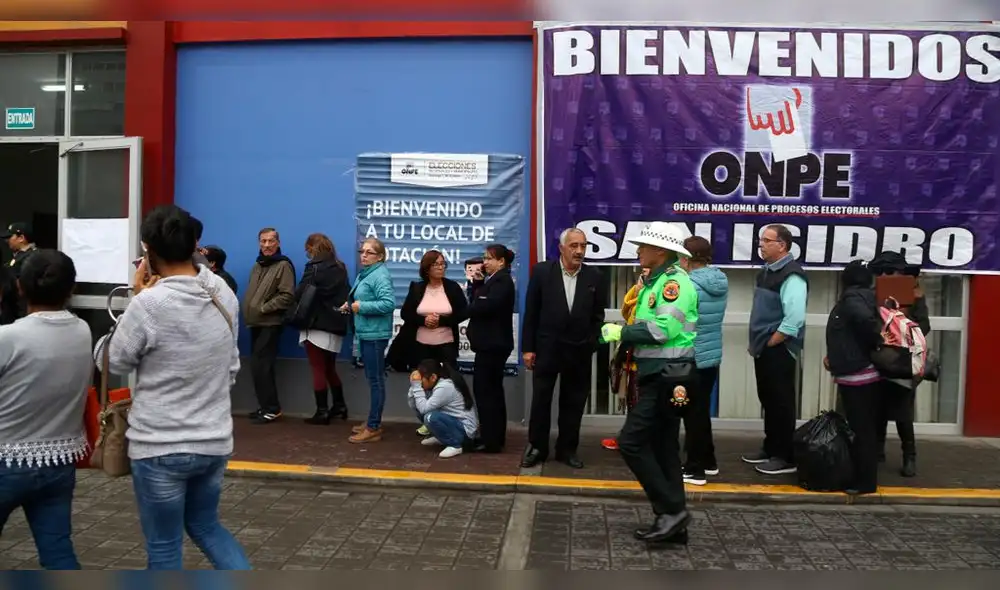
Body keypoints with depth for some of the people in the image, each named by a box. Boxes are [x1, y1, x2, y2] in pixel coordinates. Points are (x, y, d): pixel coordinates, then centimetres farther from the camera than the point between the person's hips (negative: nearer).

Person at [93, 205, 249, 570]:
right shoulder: (225, 294, -2)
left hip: (160, 447, -5)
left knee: (164, 548, 12)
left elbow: (112, 361, -4)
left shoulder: (149, 304, -21)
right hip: (215, 441, 6)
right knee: (205, 526, 26)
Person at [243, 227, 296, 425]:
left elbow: (287, 296, -17)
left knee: (260, 365, -11)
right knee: (260, 365, 11)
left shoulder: (283, 265, -8)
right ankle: (266, 406, 20)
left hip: (270, 324, -8)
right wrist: (249, 311, 7)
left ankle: (271, 408, -3)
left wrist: (263, 308, -16)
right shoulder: (258, 265, 16)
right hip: (256, 323, 8)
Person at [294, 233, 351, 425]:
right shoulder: (340, 268, 11)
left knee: (318, 370, 0)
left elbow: (300, 294, -12)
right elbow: (346, 293, 14)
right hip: (335, 324, 7)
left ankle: (322, 412, 3)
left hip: (317, 324, -7)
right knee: (330, 368, 18)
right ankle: (339, 406, 23)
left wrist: (295, 314, 3)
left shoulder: (314, 267, -10)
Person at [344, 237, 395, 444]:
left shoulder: (380, 276, -16)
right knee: (372, 379, 17)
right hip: (365, 333, 10)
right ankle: (372, 422, 27)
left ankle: (373, 428, 3)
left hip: (375, 334, -10)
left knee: (375, 380, -3)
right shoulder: (364, 274, 15)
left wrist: (362, 306, -22)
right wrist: (351, 305, 5)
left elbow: (388, 303, -27)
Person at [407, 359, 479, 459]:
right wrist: (414, 386, -11)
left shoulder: (445, 387, -23)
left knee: (430, 417, -30)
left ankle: (455, 445, -14)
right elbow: (413, 405, 1)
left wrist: (417, 385, -21)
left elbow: (424, 408, -27)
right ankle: (438, 436, 18)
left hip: (465, 430, -9)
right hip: (454, 421, 9)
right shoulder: (435, 385, 3)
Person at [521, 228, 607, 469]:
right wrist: (527, 347, -5)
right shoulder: (542, 271, -4)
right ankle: (537, 447, 22)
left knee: (573, 403, 10)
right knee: (540, 401, 7)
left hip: (579, 351, 2)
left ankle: (567, 449, 24)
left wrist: (591, 346, -1)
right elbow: (531, 312, -2)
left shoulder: (595, 277, 0)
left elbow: (598, 316, 5)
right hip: (546, 348, -1)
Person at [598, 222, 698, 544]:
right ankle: (672, 518, 18)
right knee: (662, 447, 11)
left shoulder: (675, 281, -14)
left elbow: (663, 329, -25)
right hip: (659, 375, 10)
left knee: (631, 441, -11)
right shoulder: (658, 282, 17)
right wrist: (625, 335, 1)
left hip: (668, 377, -10)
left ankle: (672, 509, -3)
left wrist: (620, 332, -14)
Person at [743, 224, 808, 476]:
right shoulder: (767, 271, 12)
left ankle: (787, 458, 10)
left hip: (779, 351, -9)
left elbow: (794, 319, -24)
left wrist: (770, 343, -16)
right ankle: (771, 449, 29)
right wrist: (757, 344, 13)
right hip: (764, 350, 9)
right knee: (767, 401, 17)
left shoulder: (792, 275, -17)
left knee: (782, 404, 0)